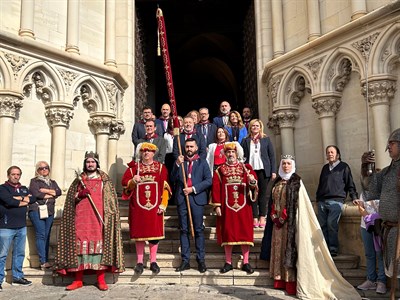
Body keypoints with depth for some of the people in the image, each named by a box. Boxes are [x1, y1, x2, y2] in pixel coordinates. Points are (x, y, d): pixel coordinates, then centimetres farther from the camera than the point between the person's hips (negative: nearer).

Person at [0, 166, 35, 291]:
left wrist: (18, 198, -11)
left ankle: (17, 277, 22)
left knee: (20, 253, 12)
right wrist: (25, 201, -6)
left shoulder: (24, 189, 17)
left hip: (22, 226, 6)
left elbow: (33, 198, 0)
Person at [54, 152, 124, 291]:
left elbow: (111, 199, 7)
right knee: (80, 244, -4)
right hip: (82, 217, 2)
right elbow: (71, 199, 14)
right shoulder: (79, 180, 16)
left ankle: (101, 280, -2)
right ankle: (78, 280, 2)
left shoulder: (104, 180, 11)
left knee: (100, 244, -7)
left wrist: (110, 216, -4)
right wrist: (80, 194, -6)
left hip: (98, 217, -1)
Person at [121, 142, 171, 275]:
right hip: (138, 206, 0)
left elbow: (165, 187, 2)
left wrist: (163, 204, -6)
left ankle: (153, 262, 12)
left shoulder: (161, 167, 6)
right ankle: (139, 262, 11)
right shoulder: (134, 167, 9)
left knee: (155, 233, 2)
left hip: (155, 207, 0)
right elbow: (124, 182, 5)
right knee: (139, 233, 3)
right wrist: (133, 181, -16)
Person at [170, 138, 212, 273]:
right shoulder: (179, 162, 13)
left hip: (197, 198, -2)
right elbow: (173, 179, 3)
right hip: (182, 198, 2)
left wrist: (193, 189, -10)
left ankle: (201, 260, 5)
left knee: (198, 230, 0)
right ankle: (185, 261, 10)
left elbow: (209, 180, -1)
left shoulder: (202, 162, 8)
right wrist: (177, 165, -10)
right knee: (184, 230, 5)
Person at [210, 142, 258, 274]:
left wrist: (253, 182, -23)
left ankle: (246, 263, 9)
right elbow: (215, 188, 1)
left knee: (245, 232, 1)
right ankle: (228, 263, 12)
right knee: (227, 233, 3)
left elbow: (253, 185, 1)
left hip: (244, 207, 0)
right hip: (227, 207, 0)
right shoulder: (220, 170, 8)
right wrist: (217, 205, -7)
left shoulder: (246, 168, 9)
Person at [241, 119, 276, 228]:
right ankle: (254, 218, 1)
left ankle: (262, 217, 5)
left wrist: (273, 171, -1)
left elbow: (272, 155, 8)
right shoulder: (245, 140, 11)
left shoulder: (266, 139, 11)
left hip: (263, 170, 0)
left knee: (263, 194, 1)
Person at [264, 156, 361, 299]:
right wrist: (274, 215, 1)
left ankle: (292, 283, -5)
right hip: (278, 222, 6)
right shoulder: (277, 181, 13)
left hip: (291, 222, -6)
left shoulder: (297, 182, -4)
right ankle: (280, 280, 12)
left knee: (290, 248, -7)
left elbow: (301, 204, -10)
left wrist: (285, 217, -16)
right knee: (279, 249, 6)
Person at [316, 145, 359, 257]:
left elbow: (350, 184, 5)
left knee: (332, 224, -14)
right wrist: (318, 198, 19)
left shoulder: (344, 167, 7)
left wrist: (354, 197, -2)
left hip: (336, 201, -5)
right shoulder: (325, 168, 21)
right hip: (322, 201, 5)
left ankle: (333, 249, -7)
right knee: (322, 225, 0)